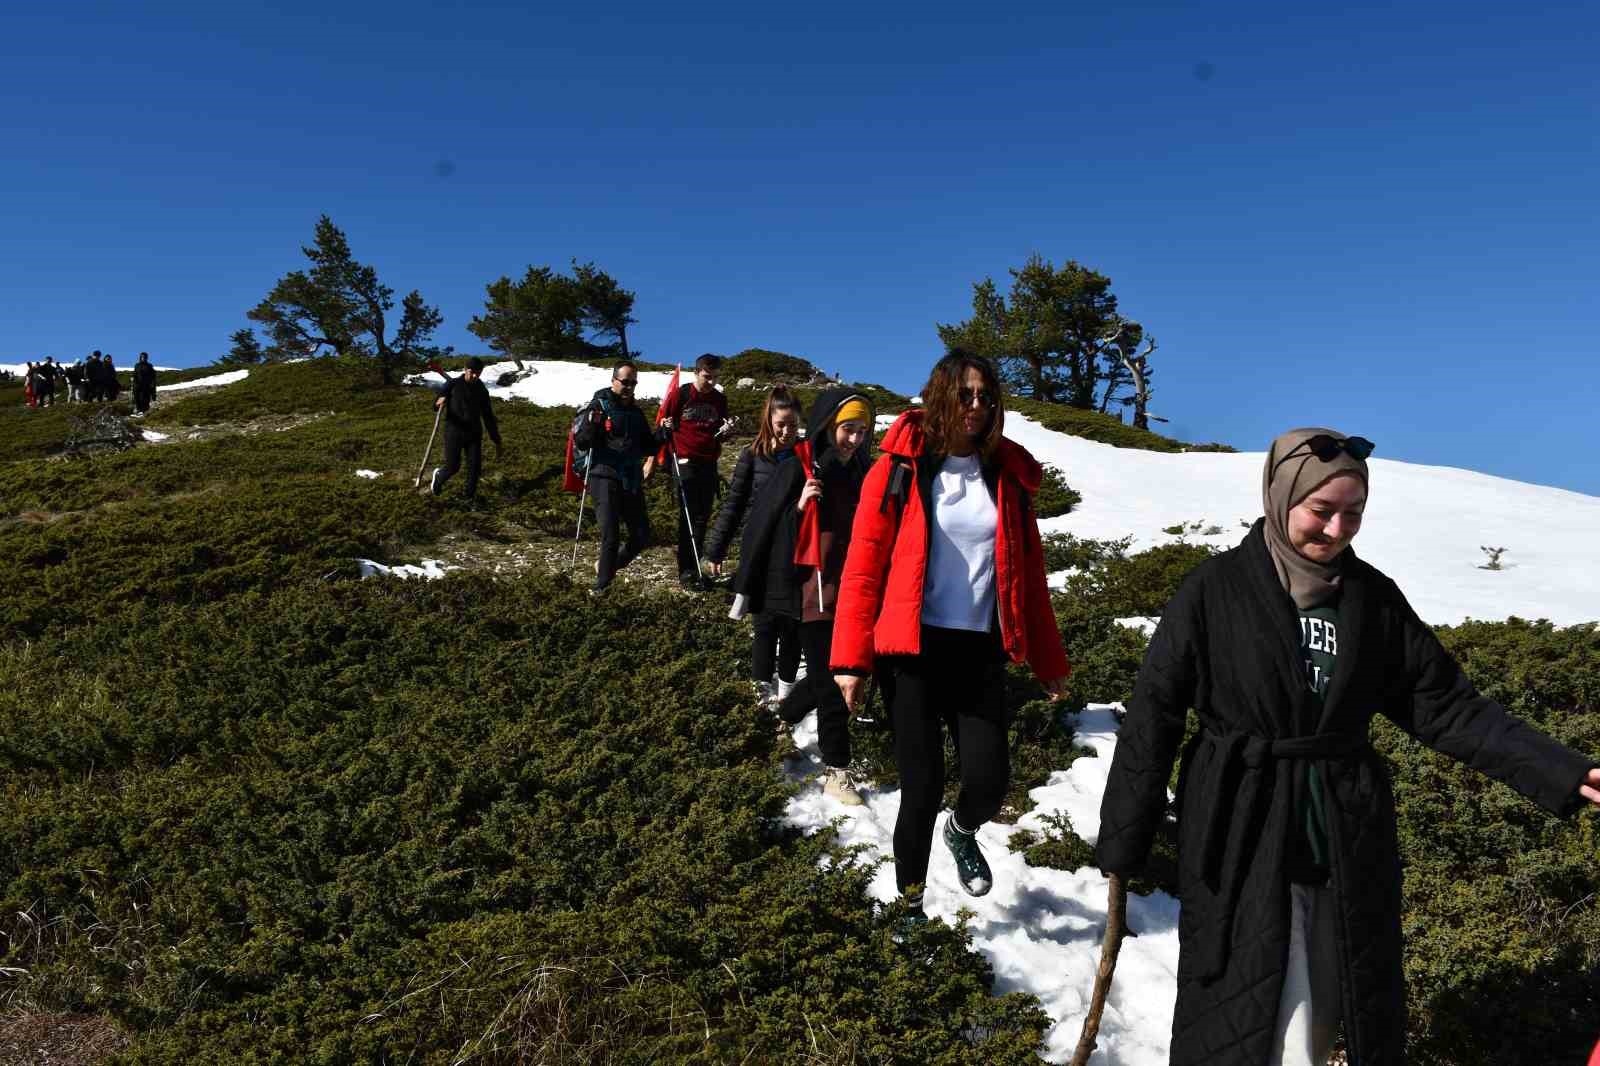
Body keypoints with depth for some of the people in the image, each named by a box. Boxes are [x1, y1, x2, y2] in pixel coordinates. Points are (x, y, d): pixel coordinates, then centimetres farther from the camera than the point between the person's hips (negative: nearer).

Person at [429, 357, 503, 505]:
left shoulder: (482, 391, 4)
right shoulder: (452, 384, -4)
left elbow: (488, 418, 10)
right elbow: (435, 404, -5)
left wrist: (497, 442, 9)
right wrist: (439, 402, -31)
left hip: (474, 434, 3)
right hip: (454, 433, -3)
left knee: (475, 466, -2)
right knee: (452, 467, -1)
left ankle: (469, 496, 19)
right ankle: (439, 476, 34)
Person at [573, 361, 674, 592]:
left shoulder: (636, 412, 16)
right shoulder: (599, 405, -1)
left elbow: (647, 448, 21)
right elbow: (580, 442, -7)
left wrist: (663, 432, 4)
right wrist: (591, 424, -26)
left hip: (632, 481, 6)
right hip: (605, 479, -6)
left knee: (642, 537, 6)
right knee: (610, 536, -11)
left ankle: (606, 567, 26)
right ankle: (602, 585, 1)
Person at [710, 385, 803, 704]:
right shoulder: (753, 457, -3)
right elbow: (733, 504, 1)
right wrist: (716, 549, 1)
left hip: (797, 556, 1)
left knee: (792, 622, 6)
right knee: (767, 621, 1)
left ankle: (786, 688, 20)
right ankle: (763, 688, 15)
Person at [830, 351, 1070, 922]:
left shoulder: (1007, 477, 9)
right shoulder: (900, 469, -2)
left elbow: (1029, 576, 13)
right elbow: (863, 566, -5)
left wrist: (1049, 662, 13)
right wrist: (852, 658, -10)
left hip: (980, 653, 3)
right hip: (912, 650, -3)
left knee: (990, 781, -6)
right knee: (922, 787, 0)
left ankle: (962, 831, 32)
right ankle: (910, 902, 25)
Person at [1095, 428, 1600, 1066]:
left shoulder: (1374, 597, 2)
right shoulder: (1217, 589, -10)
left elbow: (1443, 703, 5)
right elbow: (1154, 711, -9)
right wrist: (1123, 842, -8)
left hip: (1348, 835, 4)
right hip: (1242, 836, -4)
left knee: (1356, 1003, 16)